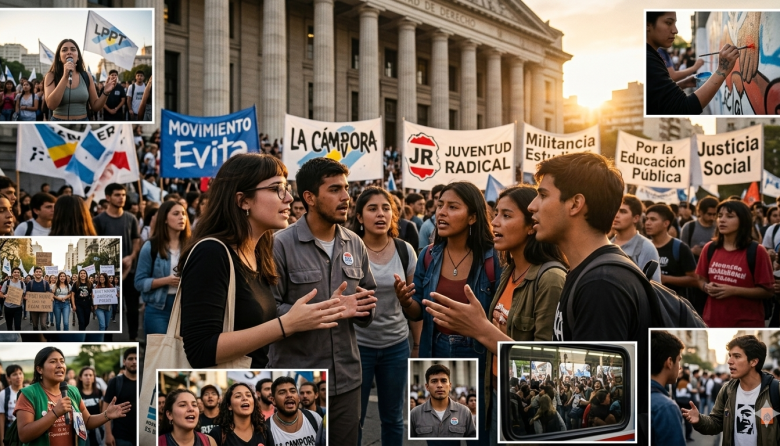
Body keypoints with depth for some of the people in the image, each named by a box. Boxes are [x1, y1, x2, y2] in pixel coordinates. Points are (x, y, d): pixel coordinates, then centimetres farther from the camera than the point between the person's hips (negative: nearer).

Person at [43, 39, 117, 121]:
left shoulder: (86, 77, 1)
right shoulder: (51, 76, -5)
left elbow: (96, 106, 4)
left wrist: (105, 92, -15)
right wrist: (65, 76, -22)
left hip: (83, 120, 2)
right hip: (59, 120, -2)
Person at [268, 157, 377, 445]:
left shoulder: (355, 244, 7)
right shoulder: (281, 245, -10)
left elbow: (369, 293, 16)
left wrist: (365, 305, -8)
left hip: (347, 379, 5)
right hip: (296, 382, -5)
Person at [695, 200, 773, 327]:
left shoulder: (756, 251, -7)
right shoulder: (709, 249, 5)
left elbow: (767, 291, -8)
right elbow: (701, 280, 15)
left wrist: (733, 290, -18)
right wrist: (707, 287, -8)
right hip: (712, 320, 4)